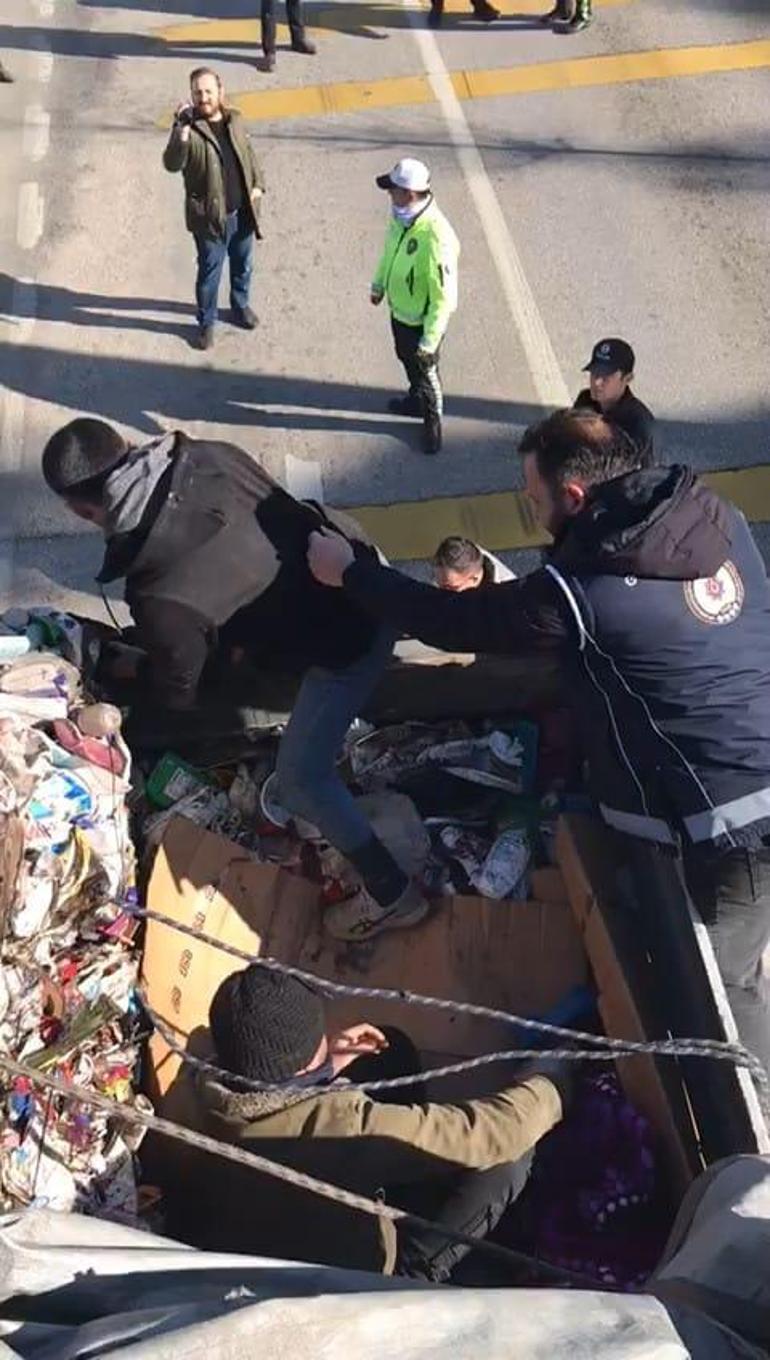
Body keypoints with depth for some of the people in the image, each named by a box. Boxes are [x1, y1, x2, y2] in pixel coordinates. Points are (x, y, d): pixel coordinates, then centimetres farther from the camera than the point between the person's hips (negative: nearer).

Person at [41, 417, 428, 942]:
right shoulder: (206, 455, -10)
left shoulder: (163, 600, -27)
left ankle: (394, 896, 18)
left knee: (299, 780, 6)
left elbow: (173, 696, -7)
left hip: (347, 636, -7)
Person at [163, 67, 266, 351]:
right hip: (210, 216, -5)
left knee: (243, 266, 23)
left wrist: (258, 182, 4)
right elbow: (172, 164, -31)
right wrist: (182, 131, -43)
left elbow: (248, 152, 16)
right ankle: (206, 322, 29)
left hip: (243, 212, 5)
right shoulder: (189, 127, -17)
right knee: (209, 273, 10)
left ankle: (240, 305, 49)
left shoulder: (234, 119, 0)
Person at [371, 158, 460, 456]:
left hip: (422, 320, -8)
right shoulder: (401, 215, -12)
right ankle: (416, 400, 57)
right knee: (406, 360, 30)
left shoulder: (435, 238, -38)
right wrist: (379, 284, 22)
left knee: (425, 370, 15)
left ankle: (432, 419, 40)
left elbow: (444, 297, -31)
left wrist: (430, 340, -26)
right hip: (399, 310, 8)